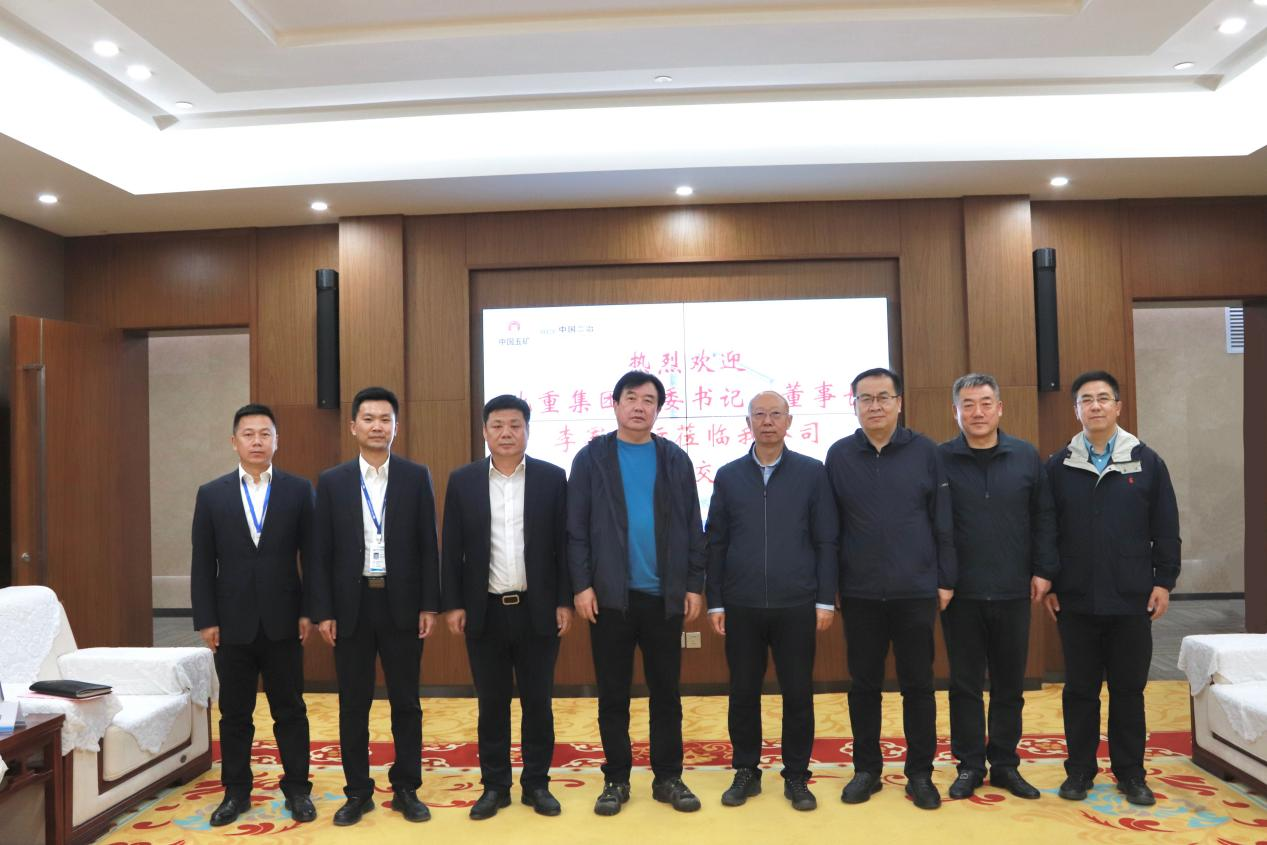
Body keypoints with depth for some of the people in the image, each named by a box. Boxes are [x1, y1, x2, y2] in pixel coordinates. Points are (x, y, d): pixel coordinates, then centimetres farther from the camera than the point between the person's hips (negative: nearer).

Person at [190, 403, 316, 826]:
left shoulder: (299, 490, 0)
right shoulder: (211, 494, 4)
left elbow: (311, 555, 0)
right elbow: (203, 564, 3)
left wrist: (309, 611, -4)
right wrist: (206, 620, -2)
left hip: (282, 621, -1)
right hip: (233, 623, 1)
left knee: (290, 710, 7)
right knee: (234, 713, 11)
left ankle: (297, 789, 19)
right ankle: (236, 792, 25)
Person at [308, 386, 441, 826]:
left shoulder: (416, 476, 1)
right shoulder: (332, 481, 3)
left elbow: (428, 545, 0)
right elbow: (322, 553, 2)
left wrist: (430, 605, -5)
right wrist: (323, 612, -3)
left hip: (401, 603, -1)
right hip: (351, 604, 1)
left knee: (406, 702, 8)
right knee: (353, 704, 9)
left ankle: (406, 789, 21)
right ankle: (357, 791, 23)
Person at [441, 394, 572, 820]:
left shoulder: (552, 477, -1)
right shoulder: (462, 480, 2)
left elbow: (563, 543, 0)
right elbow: (451, 549, 3)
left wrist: (565, 601, -3)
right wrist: (452, 604, -2)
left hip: (537, 609, -1)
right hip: (485, 610, 1)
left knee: (538, 701, 8)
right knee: (491, 703, 10)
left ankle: (537, 783, 22)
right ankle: (494, 785, 23)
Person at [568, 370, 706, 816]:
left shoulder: (675, 459, 6)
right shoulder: (591, 458, 2)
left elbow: (692, 527, 6)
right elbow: (576, 528, -1)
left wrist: (695, 585, 1)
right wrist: (581, 585, -8)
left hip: (665, 595, 1)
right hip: (610, 595, -1)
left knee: (666, 692, 10)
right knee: (613, 695, 9)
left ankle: (668, 778, 23)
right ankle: (616, 779, 22)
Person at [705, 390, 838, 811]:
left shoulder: (812, 472, 2)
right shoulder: (728, 475, 6)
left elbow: (826, 541, 2)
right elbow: (716, 543, 7)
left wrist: (826, 600, -3)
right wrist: (715, 602, 3)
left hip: (796, 606, -1)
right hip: (741, 607, 1)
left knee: (798, 694, 7)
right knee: (743, 693, 9)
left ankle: (796, 776, 23)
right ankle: (746, 772, 25)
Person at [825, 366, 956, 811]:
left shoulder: (925, 452, -1)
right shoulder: (839, 455, 1)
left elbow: (943, 522, 1)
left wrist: (946, 579, -1)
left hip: (916, 591, 0)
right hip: (860, 594, 1)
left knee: (918, 685, 9)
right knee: (864, 685, 11)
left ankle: (920, 774, 23)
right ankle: (866, 769, 25)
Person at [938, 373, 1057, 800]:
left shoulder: (1027, 457, 3)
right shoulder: (940, 460, -4)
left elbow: (1044, 518, 6)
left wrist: (1043, 570, 1)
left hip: (1013, 592, 2)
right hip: (960, 593, -2)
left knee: (1009, 684, 12)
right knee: (965, 684, 8)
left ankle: (1005, 763, 26)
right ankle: (969, 765, 20)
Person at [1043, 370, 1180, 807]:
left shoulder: (1147, 462, 2)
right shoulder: (1058, 466, 2)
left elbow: (1166, 529, 3)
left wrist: (1164, 581, -1)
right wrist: (1048, 584, 0)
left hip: (1132, 601, 0)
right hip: (1076, 601, 0)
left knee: (1129, 689, 10)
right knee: (1080, 689, 8)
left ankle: (1130, 773, 23)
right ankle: (1080, 770, 20)